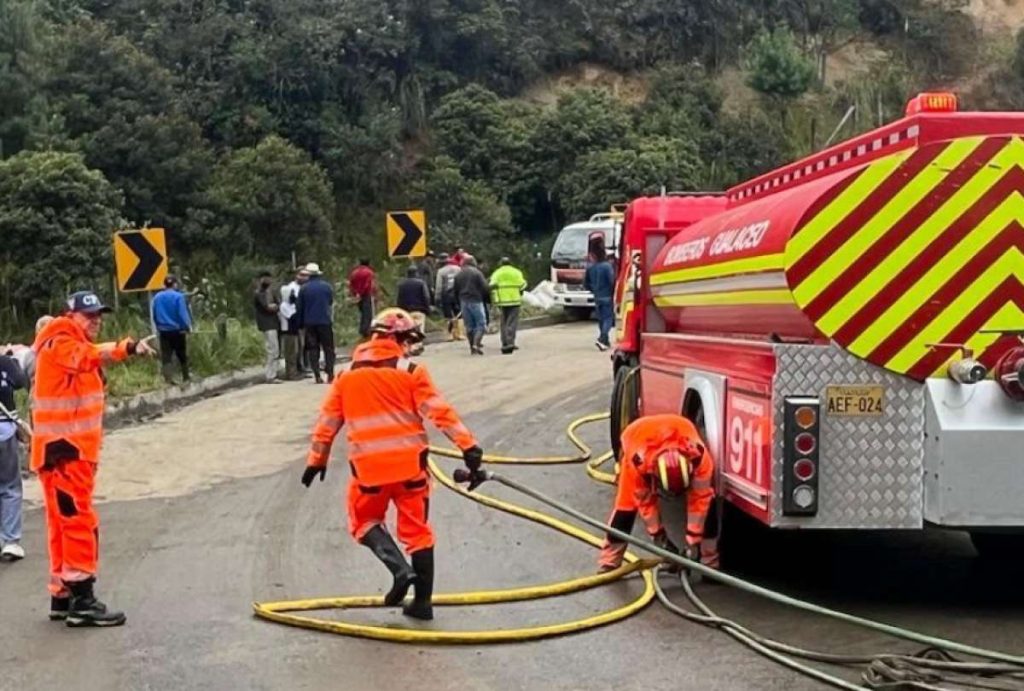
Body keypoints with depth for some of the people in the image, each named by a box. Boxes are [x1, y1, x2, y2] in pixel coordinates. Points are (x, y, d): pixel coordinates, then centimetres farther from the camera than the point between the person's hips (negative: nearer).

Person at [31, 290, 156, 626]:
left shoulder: (76, 347, 19)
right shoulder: (59, 345, -13)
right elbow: (94, 355, -34)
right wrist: (129, 347, -48)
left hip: (74, 449, 10)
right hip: (62, 451, -10)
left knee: (65, 523, 14)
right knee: (78, 521, -11)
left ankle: (63, 595, 21)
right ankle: (81, 600, -10)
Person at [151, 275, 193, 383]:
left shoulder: (157, 297, 4)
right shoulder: (178, 296, -11)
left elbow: (154, 316, 10)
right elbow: (183, 314, -15)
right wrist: (188, 327, -5)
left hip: (163, 331, 3)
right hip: (177, 330, -3)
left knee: (165, 357, 2)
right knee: (182, 356, 11)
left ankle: (168, 380, -6)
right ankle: (185, 379, 20)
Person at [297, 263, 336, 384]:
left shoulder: (304, 288, -2)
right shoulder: (327, 286, 0)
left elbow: (300, 307, 2)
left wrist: (301, 323, 10)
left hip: (309, 323, 0)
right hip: (325, 321, 0)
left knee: (313, 349, 6)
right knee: (328, 348, 6)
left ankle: (317, 376, 1)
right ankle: (330, 375, -2)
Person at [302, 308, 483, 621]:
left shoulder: (347, 375, 9)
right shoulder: (411, 372, -2)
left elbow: (328, 421, 13)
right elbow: (439, 411, -11)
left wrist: (317, 460, 23)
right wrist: (468, 444, -12)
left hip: (368, 466, 1)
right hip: (410, 463, -1)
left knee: (364, 521, 20)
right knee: (417, 530, 11)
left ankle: (400, 568, -4)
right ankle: (422, 601, 13)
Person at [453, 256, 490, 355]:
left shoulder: (458, 275, 8)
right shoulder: (476, 273, -7)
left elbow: (456, 290, 10)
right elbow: (485, 287, -12)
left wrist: (459, 304, 16)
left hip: (463, 302, 5)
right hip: (476, 301, -5)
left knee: (469, 326, 11)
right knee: (481, 324, -1)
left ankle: (472, 347, 11)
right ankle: (477, 343, -19)